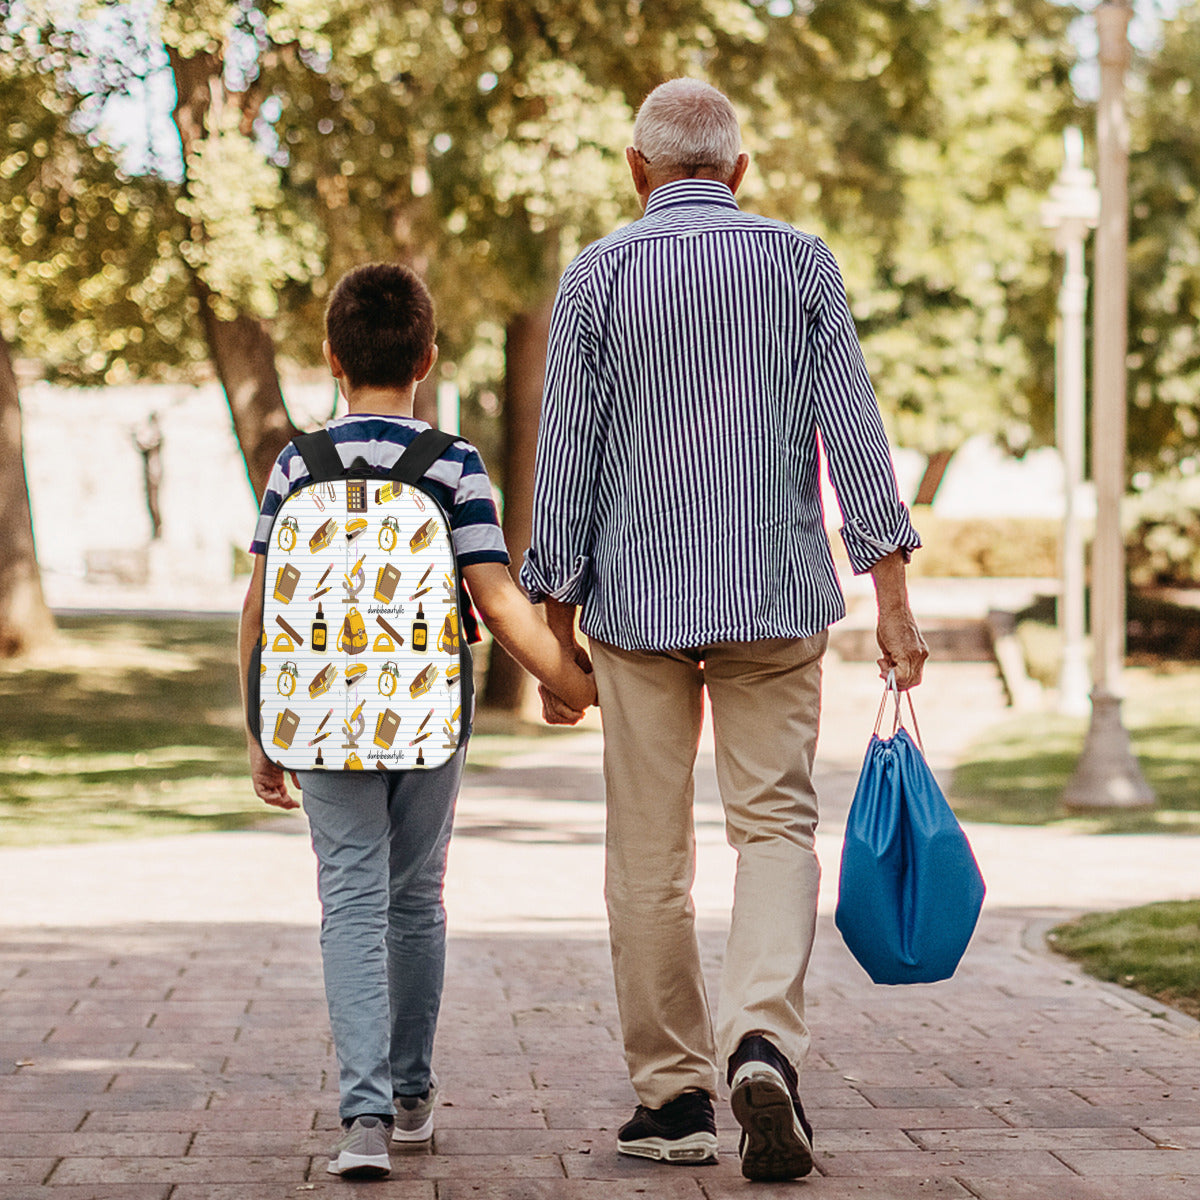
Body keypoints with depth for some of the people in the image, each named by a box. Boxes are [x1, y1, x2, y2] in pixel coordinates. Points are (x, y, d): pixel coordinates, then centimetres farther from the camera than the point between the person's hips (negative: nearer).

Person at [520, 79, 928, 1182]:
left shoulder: (598, 276, 0)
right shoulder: (800, 262, 3)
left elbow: (568, 462, -1)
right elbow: (854, 430, -2)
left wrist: (557, 631, 6)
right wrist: (893, 599, 0)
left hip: (640, 602, -1)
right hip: (780, 596, 1)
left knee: (650, 857, 7)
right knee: (776, 823, 5)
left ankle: (675, 1098, 12)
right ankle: (764, 1041, -18)